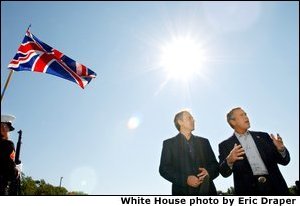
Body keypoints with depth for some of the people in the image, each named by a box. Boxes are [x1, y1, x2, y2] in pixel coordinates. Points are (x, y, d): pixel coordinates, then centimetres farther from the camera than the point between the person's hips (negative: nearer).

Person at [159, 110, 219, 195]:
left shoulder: (204, 142, 14)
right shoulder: (169, 143, 4)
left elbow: (215, 165, 13)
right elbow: (164, 169, -3)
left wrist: (208, 173, -10)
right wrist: (185, 179, -16)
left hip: (207, 191, 3)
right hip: (183, 191, -3)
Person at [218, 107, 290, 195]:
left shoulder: (263, 136, 14)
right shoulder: (225, 145, 6)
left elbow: (284, 160, 14)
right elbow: (224, 172, -1)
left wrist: (281, 150, -8)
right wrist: (229, 161, -22)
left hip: (275, 187, 3)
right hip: (248, 191, -2)